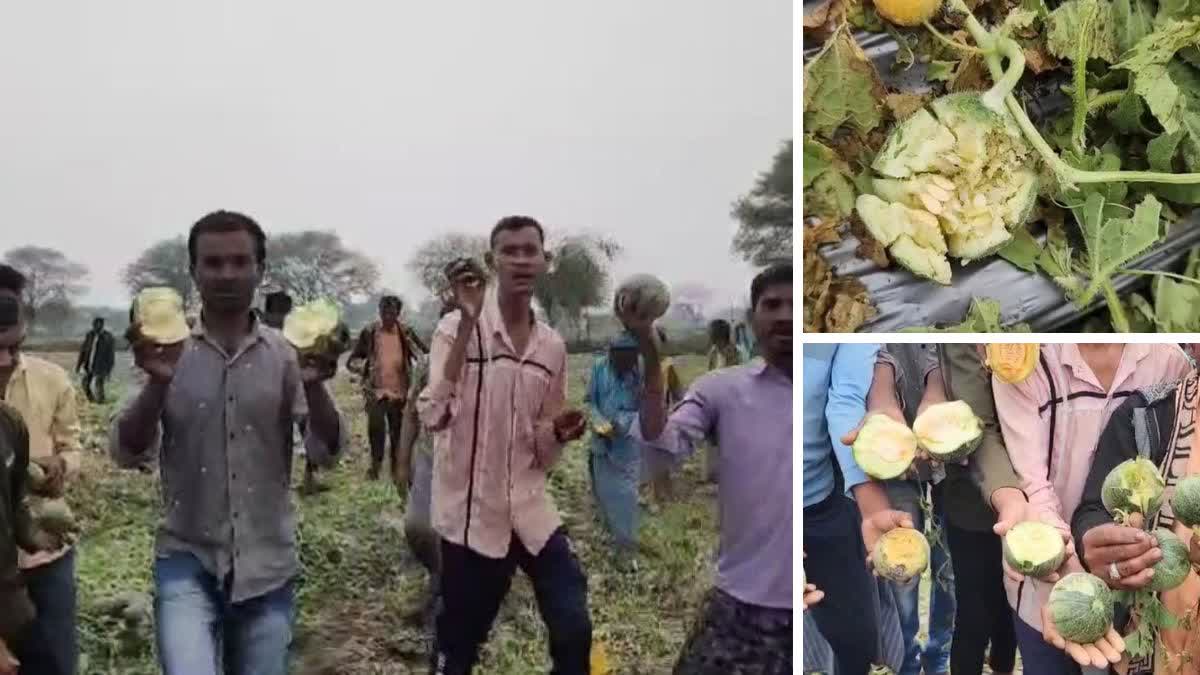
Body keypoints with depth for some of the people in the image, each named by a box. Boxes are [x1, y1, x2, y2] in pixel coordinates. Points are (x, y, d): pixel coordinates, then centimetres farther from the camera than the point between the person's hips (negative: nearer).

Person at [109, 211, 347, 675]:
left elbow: (327, 451, -7)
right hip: (187, 558, -1)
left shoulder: (286, 355, -2)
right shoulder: (168, 353, -2)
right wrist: (157, 381, -24)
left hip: (267, 564, 2)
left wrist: (314, 385, -26)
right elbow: (126, 453, -8)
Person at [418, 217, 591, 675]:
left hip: (532, 512, 4)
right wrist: (468, 321, -28)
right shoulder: (457, 328, -8)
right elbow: (434, 417, -25)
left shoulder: (552, 346, 6)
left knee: (574, 632, 1)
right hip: (471, 513, -4)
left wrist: (560, 431, -10)